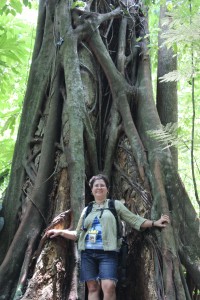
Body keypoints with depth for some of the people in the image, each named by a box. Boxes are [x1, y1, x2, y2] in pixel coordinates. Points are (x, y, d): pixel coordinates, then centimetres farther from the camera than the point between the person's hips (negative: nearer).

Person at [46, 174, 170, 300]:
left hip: (108, 253, -3)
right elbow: (78, 234, 20)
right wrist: (60, 232, 13)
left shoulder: (115, 204, 10)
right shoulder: (87, 210, 17)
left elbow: (134, 219, 8)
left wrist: (154, 223, 1)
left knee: (109, 286, -19)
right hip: (88, 253, 3)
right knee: (92, 288, 1)